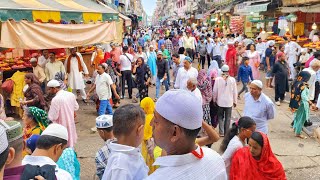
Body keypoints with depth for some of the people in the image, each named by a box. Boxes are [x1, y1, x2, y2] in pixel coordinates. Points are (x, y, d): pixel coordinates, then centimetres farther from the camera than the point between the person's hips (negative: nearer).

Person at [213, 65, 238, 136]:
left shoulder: (218, 79, -11)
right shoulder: (232, 79, -9)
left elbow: (215, 91, -6)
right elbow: (235, 92, -3)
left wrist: (214, 100, 9)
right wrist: (235, 101, 9)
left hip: (220, 102, 0)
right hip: (229, 102, 0)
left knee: (220, 117, 14)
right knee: (228, 118, 12)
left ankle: (221, 132, 11)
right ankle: (226, 133, 18)